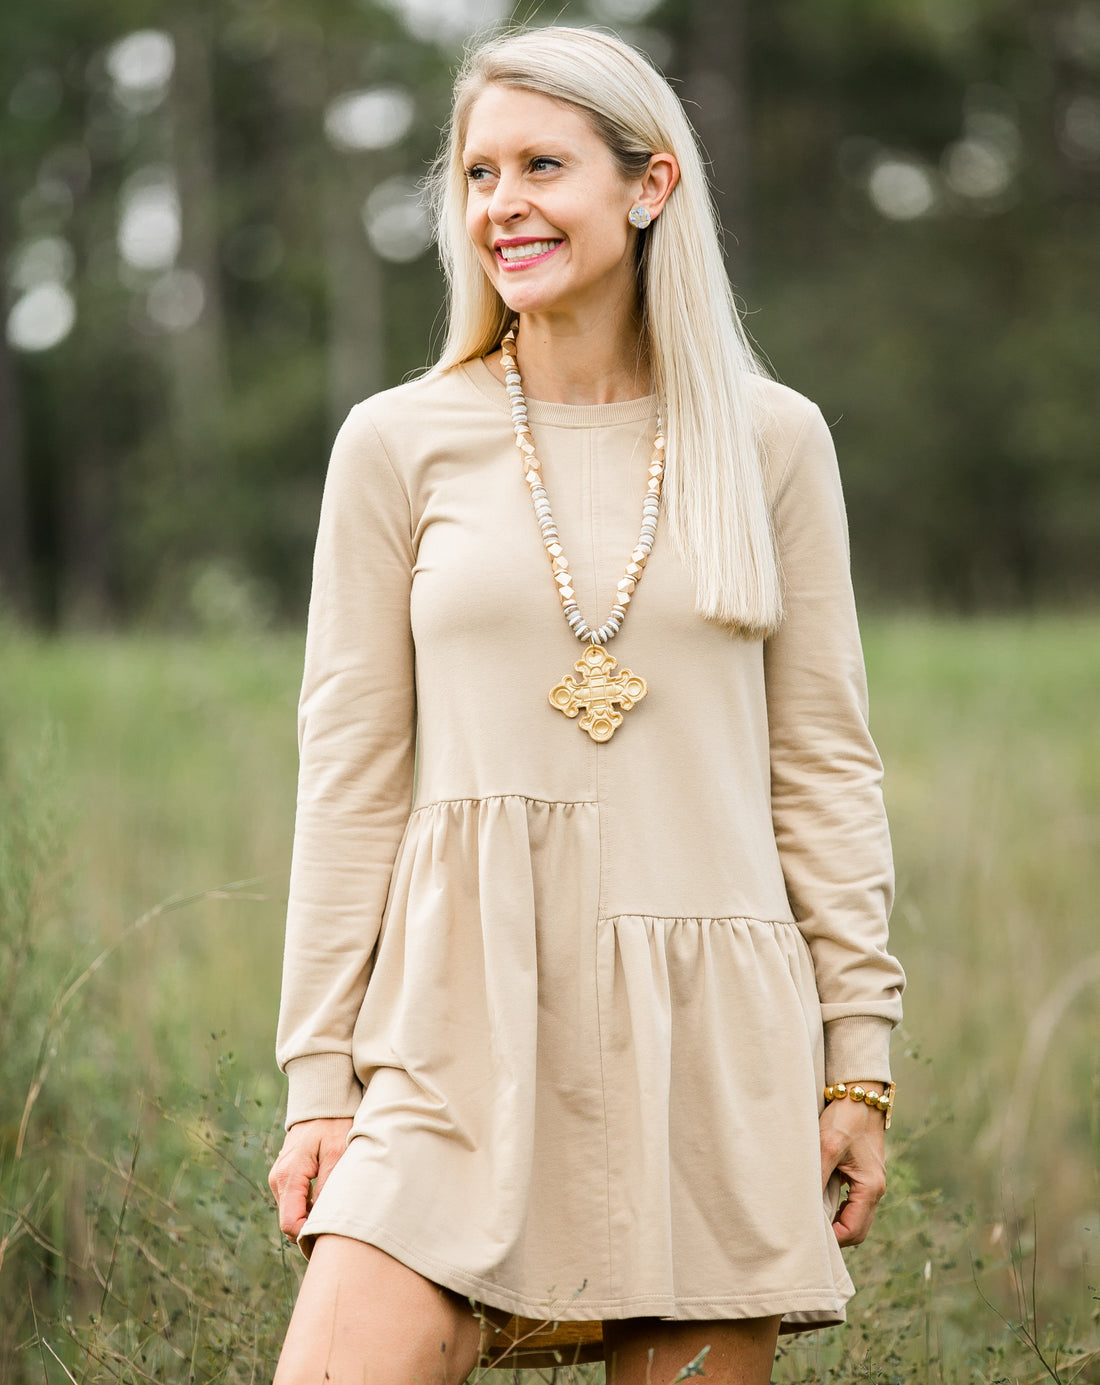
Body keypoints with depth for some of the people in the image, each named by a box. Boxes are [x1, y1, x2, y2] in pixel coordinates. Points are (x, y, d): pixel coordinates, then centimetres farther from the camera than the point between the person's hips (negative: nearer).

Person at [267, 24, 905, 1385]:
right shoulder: (398, 444, 4)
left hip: (714, 1026, 1)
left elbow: (823, 762, 9)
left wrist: (861, 1052, 4)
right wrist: (318, 1075, 1)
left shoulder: (772, 440, 6)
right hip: (466, 1007, -1)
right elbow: (349, 776, 5)